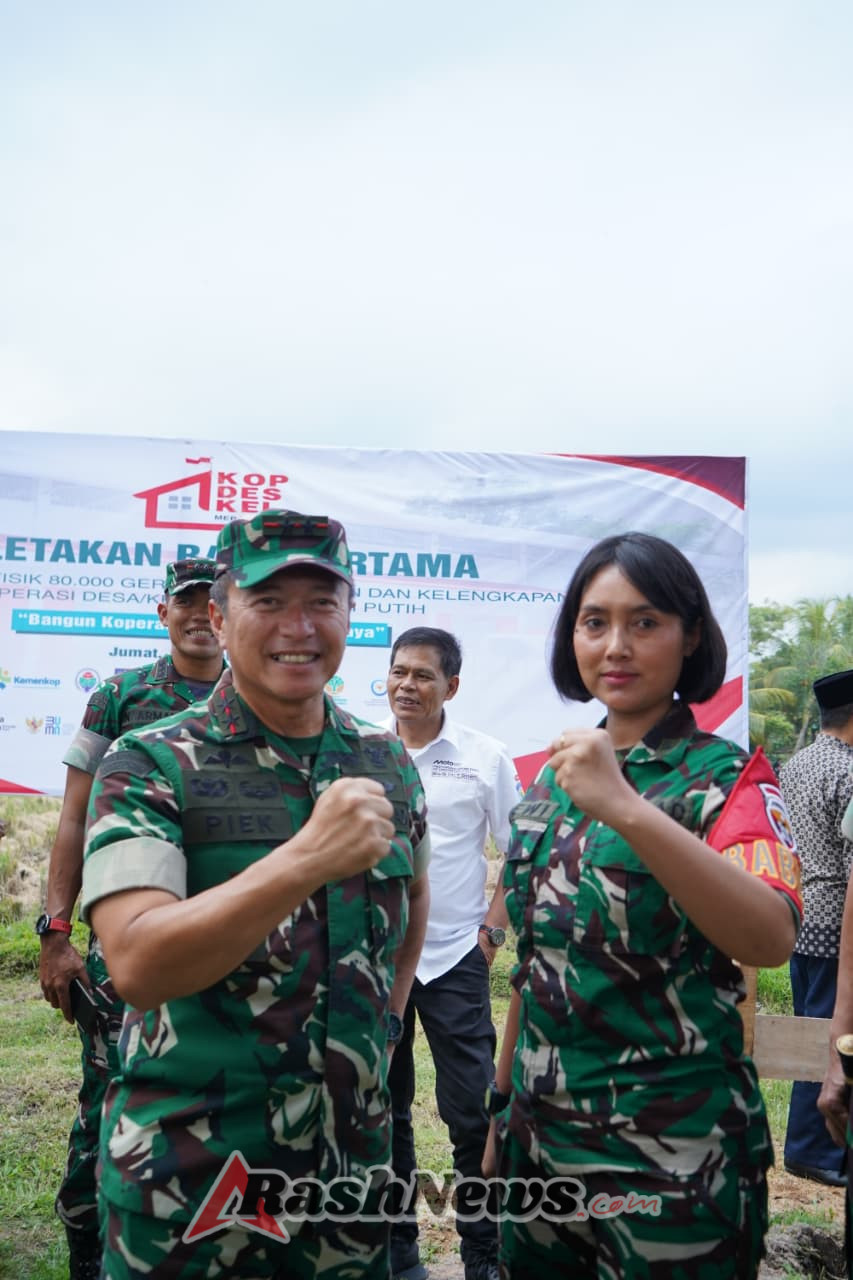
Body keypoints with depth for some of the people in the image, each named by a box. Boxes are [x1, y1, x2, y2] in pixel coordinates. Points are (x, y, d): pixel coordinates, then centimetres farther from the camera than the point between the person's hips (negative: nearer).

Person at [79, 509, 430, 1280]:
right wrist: (305, 859, -35)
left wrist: (383, 1025, 11)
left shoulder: (388, 763, 1)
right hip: (190, 1181, -4)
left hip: (353, 1158, 4)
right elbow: (137, 966, -26)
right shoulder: (151, 766, -13)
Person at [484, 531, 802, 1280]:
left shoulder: (726, 776, -11)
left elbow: (772, 938, -29)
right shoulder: (554, 778, 5)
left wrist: (625, 808, -38)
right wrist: (502, 1106, 14)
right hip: (541, 1135, 5)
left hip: (673, 1156, -5)